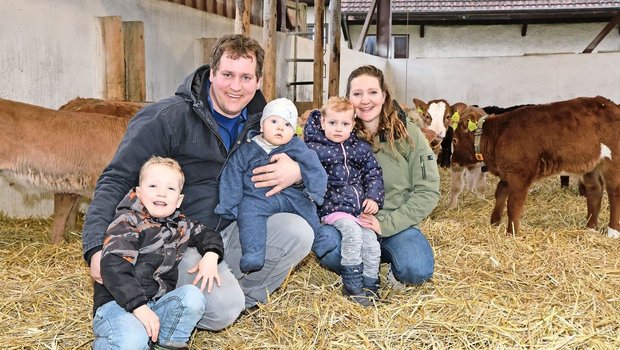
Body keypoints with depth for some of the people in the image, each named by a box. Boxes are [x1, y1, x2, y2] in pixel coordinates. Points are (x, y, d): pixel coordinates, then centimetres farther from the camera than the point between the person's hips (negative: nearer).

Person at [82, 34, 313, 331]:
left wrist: (296, 170, -11)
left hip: (228, 234, 6)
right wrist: (96, 247, -28)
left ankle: (242, 298, 1)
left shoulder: (258, 120, 4)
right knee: (222, 308, -29)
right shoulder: (168, 117, -14)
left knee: (299, 232, -16)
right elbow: (116, 180, -15)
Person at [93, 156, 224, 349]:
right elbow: (114, 268, -21)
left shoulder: (180, 225, 11)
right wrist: (139, 307, -29)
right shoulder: (128, 223, -10)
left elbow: (208, 235, 26)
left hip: (157, 304, 6)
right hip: (118, 303, -5)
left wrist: (211, 255, 1)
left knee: (192, 295, -19)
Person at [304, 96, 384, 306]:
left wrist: (373, 198, -1)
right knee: (352, 232, -28)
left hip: (360, 209, 5)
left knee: (371, 241, -5)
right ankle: (352, 285, -17)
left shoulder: (361, 149, 12)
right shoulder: (314, 149, -2)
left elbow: (373, 174, 13)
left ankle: (370, 286, 12)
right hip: (333, 208, -5)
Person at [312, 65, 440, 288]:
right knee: (325, 240, -32)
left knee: (417, 270, -31)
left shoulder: (408, 134, -2)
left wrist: (386, 224, -15)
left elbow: (428, 191, -5)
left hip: (398, 225, -1)